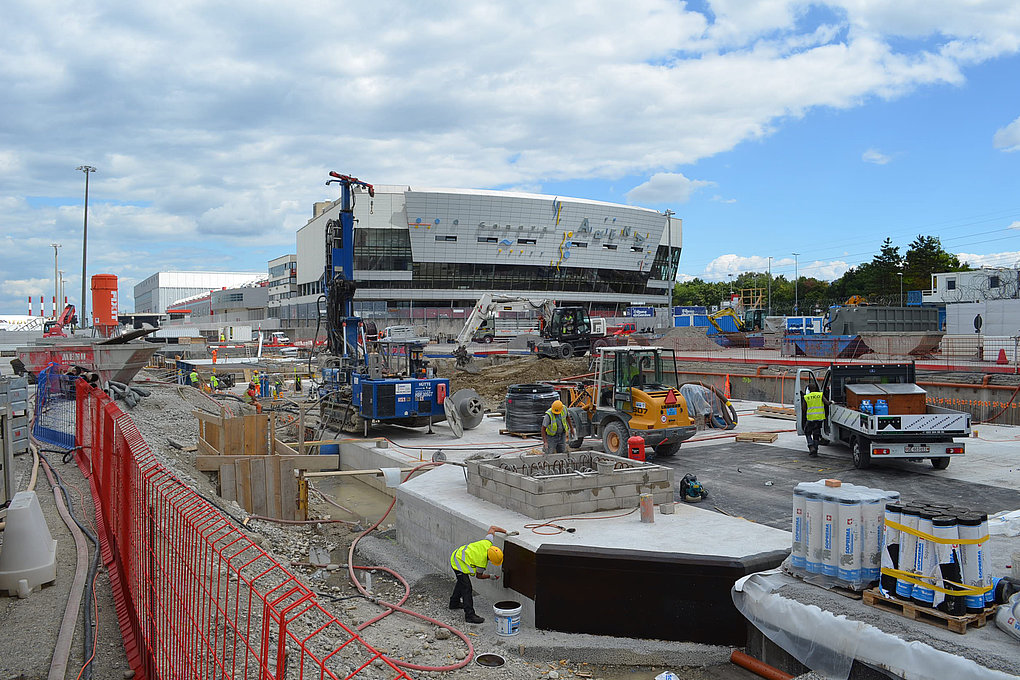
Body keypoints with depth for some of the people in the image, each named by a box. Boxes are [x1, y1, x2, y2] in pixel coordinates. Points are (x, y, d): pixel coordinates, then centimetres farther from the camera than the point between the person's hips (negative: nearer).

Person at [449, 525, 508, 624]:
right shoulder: (482, 563, -28)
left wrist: (507, 532, -2)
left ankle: (454, 603, 46)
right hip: (458, 563, -10)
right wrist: (490, 576, 1)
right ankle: (470, 615, -13)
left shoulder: (488, 543, -16)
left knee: (462, 581, 27)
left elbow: (492, 527, -2)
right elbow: (478, 576, -8)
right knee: (466, 588, -13)